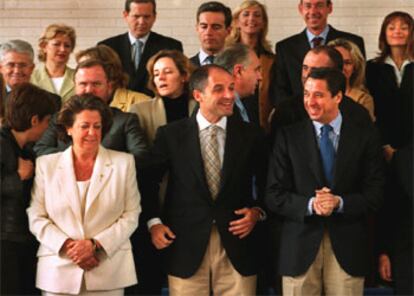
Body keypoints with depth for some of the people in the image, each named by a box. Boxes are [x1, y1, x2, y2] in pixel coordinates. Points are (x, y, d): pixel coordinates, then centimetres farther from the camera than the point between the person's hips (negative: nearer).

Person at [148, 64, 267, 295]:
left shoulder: (250, 135, 4)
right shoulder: (171, 135, 1)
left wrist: (256, 211, -3)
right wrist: (154, 222, -3)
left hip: (237, 245, 1)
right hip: (185, 245, -1)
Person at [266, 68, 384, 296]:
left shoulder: (365, 136, 3)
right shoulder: (288, 137, 3)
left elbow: (375, 194, 0)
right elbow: (274, 196, -1)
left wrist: (339, 202, -16)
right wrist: (309, 205, -17)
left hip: (348, 248, 0)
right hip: (300, 245, 0)